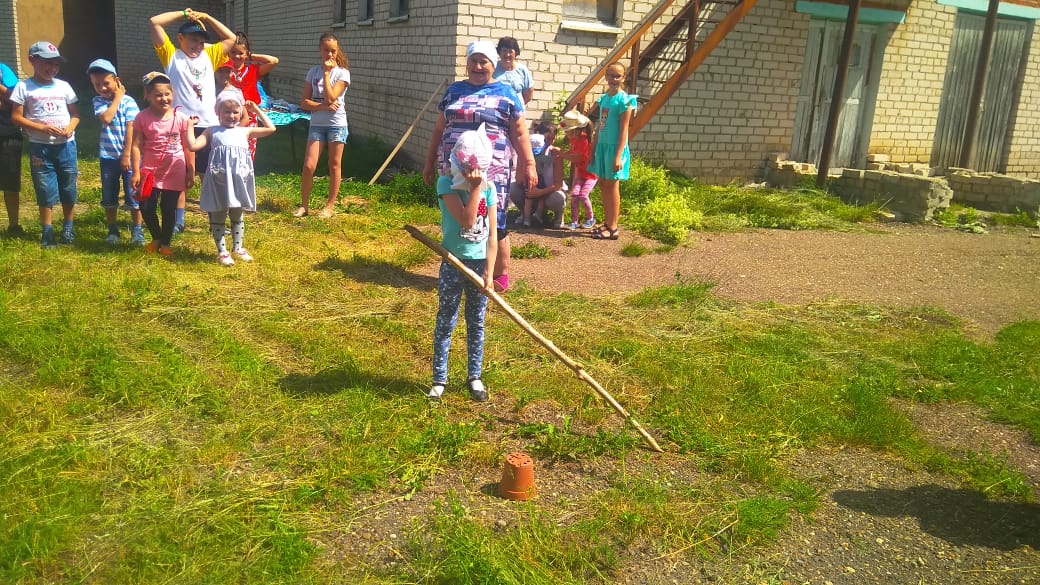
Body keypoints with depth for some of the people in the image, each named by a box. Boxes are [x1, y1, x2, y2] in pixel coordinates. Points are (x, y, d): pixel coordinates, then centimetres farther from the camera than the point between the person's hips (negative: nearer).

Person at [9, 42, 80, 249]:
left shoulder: (63, 86, 6)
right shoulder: (24, 87, -3)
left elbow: (75, 114, 11)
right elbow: (16, 117, -5)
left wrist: (70, 127, -11)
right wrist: (42, 128, -17)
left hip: (66, 145, 3)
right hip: (40, 147, -3)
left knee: (69, 188, 9)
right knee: (45, 190, 3)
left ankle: (68, 227, 24)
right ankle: (47, 231, 13)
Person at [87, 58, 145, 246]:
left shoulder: (128, 101, -6)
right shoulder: (99, 101, 2)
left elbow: (131, 129, -9)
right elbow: (106, 118, -17)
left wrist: (127, 155, -12)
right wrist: (117, 97, -10)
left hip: (128, 156, -3)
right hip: (108, 156, 3)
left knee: (133, 195, 0)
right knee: (109, 197, 9)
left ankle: (137, 230, 10)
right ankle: (112, 230, 21)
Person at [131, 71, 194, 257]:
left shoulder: (180, 118, -5)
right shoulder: (143, 118, -6)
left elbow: (188, 147, 1)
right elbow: (136, 146, -5)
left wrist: (191, 172, 1)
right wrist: (136, 172, -9)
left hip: (174, 172, 0)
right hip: (150, 171, 0)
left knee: (169, 208, 7)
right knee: (146, 207, 2)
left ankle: (166, 243, 23)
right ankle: (156, 238, 27)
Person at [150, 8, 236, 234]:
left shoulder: (209, 55, 14)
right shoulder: (171, 55, 5)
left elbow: (231, 38, 18)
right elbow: (155, 22, -1)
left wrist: (206, 17, 12)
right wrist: (184, 14, 4)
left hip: (208, 125, 3)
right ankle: (178, 221, 14)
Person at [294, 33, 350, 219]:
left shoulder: (342, 73, -5)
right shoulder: (313, 72, 5)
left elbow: (330, 98, -17)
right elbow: (304, 102, 1)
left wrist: (326, 73, -14)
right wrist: (323, 107, -15)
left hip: (336, 124, -3)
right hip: (316, 124, 3)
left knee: (335, 165, 5)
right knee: (308, 166, -4)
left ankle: (330, 206, 15)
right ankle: (304, 205, 8)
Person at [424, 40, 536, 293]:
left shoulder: (506, 94, 4)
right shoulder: (454, 90, 15)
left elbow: (519, 134, 2)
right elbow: (439, 130, 19)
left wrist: (529, 165, -7)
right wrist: (430, 162, 18)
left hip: (491, 172, -3)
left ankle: (501, 276, 11)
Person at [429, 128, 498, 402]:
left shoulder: (489, 188, 0)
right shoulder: (447, 184, -11)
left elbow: (491, 233, -1)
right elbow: (466, 220, -24)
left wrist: (489, 272, -6)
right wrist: (475, 188, -22)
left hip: (480, 263, 3)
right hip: (454, 264, -3)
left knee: (477, 323, 12)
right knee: (446, 322, 6)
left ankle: (474, 376, 25)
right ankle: (439, 379, 17)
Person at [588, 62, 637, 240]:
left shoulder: (624, 100, -10)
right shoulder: (604, 98, 11)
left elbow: (624, 130, -13)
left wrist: (618, 155, -19)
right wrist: (593, 150, 13)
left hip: (614, 147, -7)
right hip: (602, 146, 7)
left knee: (612, 186, -3)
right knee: (603, 186, 11)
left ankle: (613, 228, 3)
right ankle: (607, 223, 20)